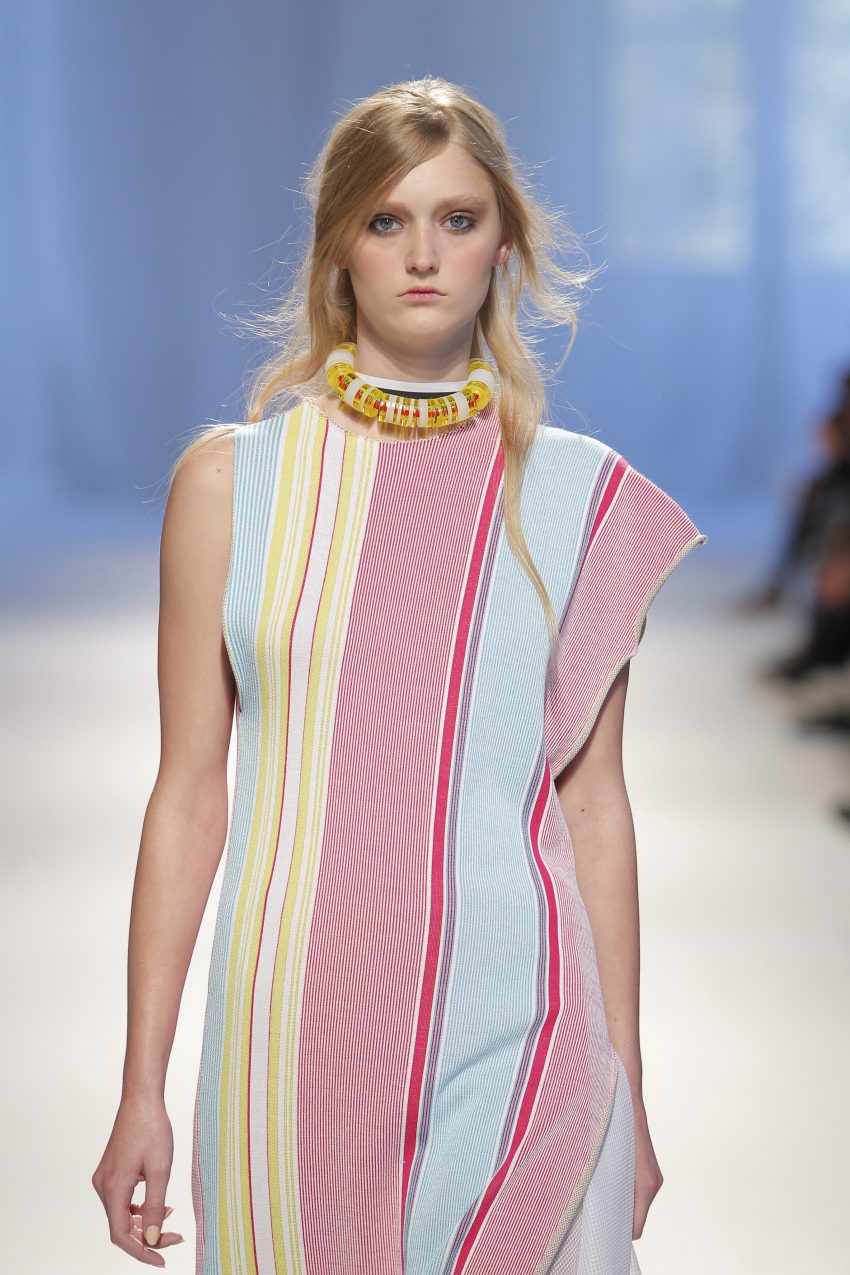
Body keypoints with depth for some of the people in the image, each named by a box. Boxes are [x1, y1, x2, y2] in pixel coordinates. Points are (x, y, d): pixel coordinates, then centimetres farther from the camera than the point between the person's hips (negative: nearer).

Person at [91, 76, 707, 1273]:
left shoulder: (583, 494, 2)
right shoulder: (230, 478, 0)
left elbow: (595, 803, 4)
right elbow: (190, 790, 1)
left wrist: (627, 1092, 6)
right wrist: (141, 1089, 0)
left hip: (516, 1035, 0)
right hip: (297, 1033, 0)